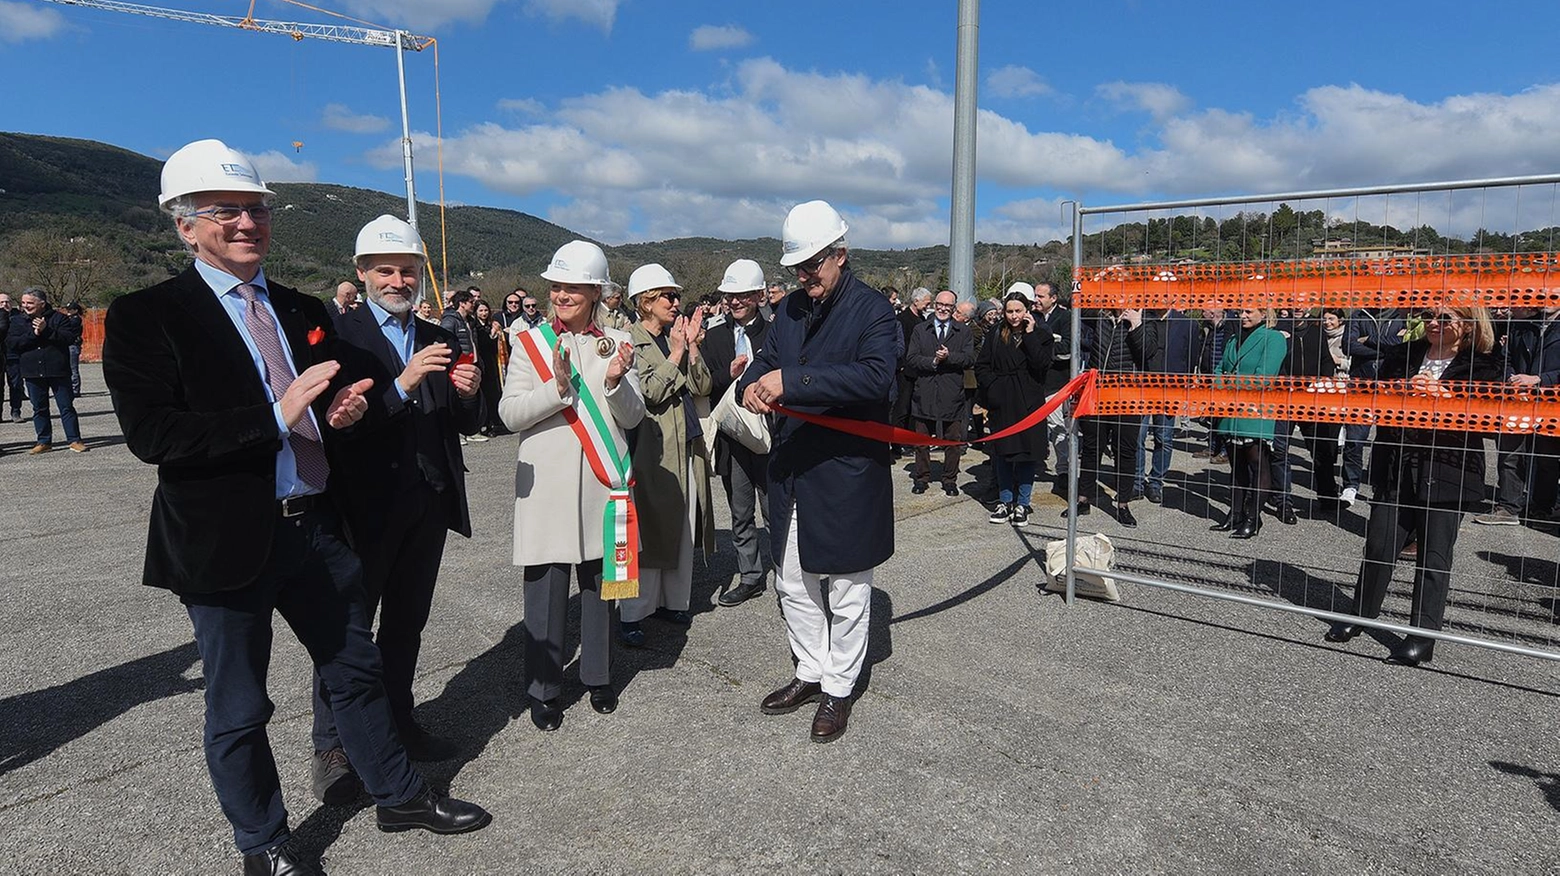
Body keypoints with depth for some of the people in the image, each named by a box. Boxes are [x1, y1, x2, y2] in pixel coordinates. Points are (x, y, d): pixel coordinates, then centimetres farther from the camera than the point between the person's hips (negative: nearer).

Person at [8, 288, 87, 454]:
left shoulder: (58, 318, 0)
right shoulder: (17, 321, 8)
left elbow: (70, 337, -12)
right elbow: (11, 344, -2)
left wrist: (47, 331, -19)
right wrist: (33, 334, -12)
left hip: (58, 371, -3)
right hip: (32, 373, 3)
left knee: (66, 407, 0)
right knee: (39, 409, 9)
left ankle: (74, 440, 6)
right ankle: (44, 442, 16)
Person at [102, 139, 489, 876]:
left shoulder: (305, 312, 9)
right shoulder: (146, 316, -8)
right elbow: (151, 435, -18)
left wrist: (344, 411, -5)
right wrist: (276, 415, -26)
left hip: (317, 529, 5)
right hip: (228, 541, -5)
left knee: (357, 672, 18)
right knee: (238, 710, 12)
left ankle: (399, 796, 37)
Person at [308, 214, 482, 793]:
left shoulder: (438, 339, 9)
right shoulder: (339, 332, -8)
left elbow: (463, 426, 10)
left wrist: (469, 394, -10)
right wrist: (402, 385, -29)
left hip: (430, 503, 6)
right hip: (366, 503, -5)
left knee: (407, 622, 18)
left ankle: (397, 723, 35)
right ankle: (331, 747, 22)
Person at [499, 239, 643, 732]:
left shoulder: (616, 344, 7)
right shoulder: (529, 342, 3)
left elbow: (633, 417, 3)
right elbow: (509, 414, -5)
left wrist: (616, 381, -15)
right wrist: (557, 388, -20)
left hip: (601, 484, 2)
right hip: (546, 486, -1)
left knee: (600, 583, 11)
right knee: (546, 589, 2)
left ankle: (599, 678, 28)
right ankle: (544, 689, 18)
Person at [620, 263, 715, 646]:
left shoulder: (677, 337, 13)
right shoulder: (629, 342, -7)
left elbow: (702, 386, 5)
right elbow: (649, 392, -17)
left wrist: (692, 345, -5)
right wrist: (675, 353, -14)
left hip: (687, 446, 7)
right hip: (653, 450, -7)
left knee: (683, 529, 12)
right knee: (648, 529, -2)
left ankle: (672, 601, 25)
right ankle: (633, 614, 8)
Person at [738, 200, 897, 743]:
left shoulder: (873, 310, -12)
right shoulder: (790, 309, 9)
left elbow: (875, 375, -28)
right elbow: (766, 361, 15)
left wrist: (791, 380, -33)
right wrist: (752, 384, -11)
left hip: (847, 475, -7)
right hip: (791, 472, 7)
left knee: (847, 593, 9)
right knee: (794, 586, 18)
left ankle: (838, 688, 27)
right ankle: (811, 673, 36)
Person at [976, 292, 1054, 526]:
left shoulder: (1040, 334, 1)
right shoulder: (996, 335, 7)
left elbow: (1042, 364, -14)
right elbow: (981, 366, 9)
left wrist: (1030, 335, -14)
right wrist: (992, 386, -4)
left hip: (1029, 403, -2)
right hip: (1001, 403, 2)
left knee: (1027, 453, 1)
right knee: (1003, 452, 7)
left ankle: (1022, 504, 11)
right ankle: (1005, 501, 19)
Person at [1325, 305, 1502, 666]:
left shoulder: (1484, 365, 0)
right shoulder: (1403, 355, 9)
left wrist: (1441, 394, -20)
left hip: (1447, 474, -3)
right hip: (1396, 470, 3)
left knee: (1434, 554, 4)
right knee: (1379, 545, 7)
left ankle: (1423, 636, 14)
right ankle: (1360, 615, 23)